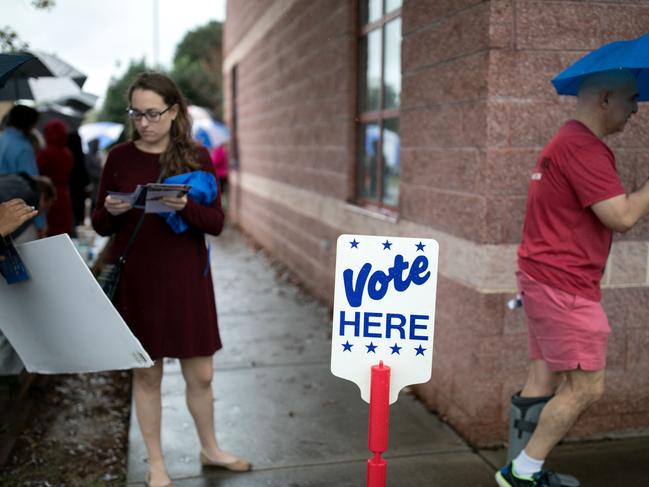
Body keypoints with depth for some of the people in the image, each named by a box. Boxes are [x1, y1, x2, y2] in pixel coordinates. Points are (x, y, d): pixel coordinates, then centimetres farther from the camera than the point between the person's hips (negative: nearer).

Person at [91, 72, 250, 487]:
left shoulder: (196, 156, -1)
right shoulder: (119, 157, -1)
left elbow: (216, 223, -5)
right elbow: (100, 226, 3)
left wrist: (186, 208, -24)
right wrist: (112, 212, -19)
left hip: (187, 278, 0)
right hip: (135, 281, 0)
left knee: (200, 373, 9)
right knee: (147, 374, 10)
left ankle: (210, 449, 33)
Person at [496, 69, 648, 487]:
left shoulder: (567, 141, 18)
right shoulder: (584, 147, -17)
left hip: (546, 279, 11)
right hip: (563, 285, -11)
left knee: (546, 380, 13)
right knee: (586, 386, -4)